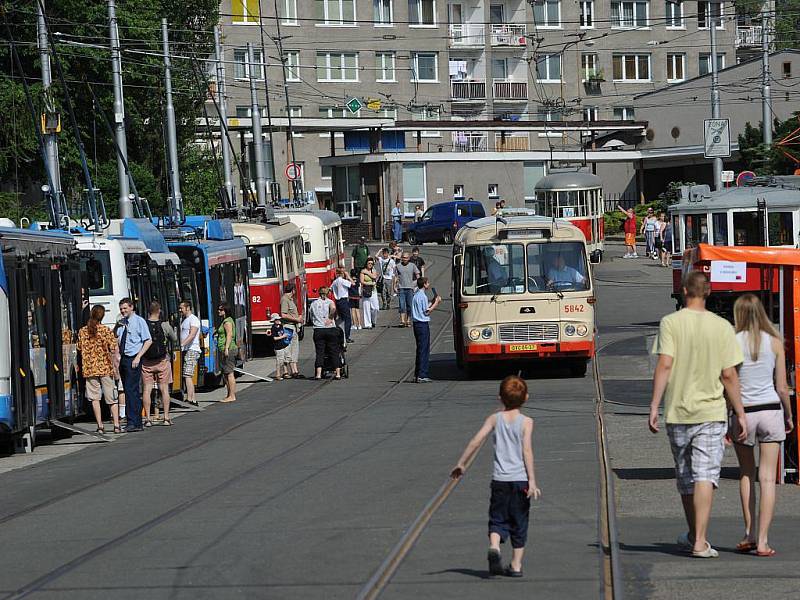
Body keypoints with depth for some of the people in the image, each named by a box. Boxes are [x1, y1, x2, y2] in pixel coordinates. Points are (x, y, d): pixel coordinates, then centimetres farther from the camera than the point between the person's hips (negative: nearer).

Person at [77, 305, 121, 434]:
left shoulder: (82, 331, 1)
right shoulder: (106, 330, -7)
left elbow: (80, 349, 8)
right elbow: (114, 349, -10)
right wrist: (114, 364, 4)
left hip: (89, 368, 2)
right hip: (105, 368, -2)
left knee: (94, 397, 6)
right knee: (112, 398, 6)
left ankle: (100, 426, 1)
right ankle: (116, 425, 5)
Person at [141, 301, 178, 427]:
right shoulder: (164, 325, -7)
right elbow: (174, 339, 8)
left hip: (146, 362, 0)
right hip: (162, 361, 0)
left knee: (147, 390, 3)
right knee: (164, 389, 7)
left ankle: (147, 419, 1)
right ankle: (166, 417, 6)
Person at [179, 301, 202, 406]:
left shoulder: (193, 319, -9)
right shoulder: (184, 320, 20)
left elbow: (192, 335, -21)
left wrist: (182, 344, -31)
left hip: (191, 350, -10)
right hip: (185, 350, 10)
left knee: (187, 375, -16)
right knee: (186, 376, 8)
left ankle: (189, 399, -19)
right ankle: (193, 399, 11)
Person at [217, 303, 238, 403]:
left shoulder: (227, 321, -11)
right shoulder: (224, 321, 20)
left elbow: (229, 334, -21)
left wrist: (226, 348, -28)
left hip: (228, 349, -11)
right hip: (225, 350, 11)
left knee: (229, 373, -10)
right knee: (225, 374, 13)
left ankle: (232, 396, -11)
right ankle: (229, 395, 18)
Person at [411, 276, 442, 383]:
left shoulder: (416, 295, 14)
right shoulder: (422, 296, -15)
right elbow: (427, 312, -14)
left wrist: (432, 302, 17)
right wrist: (436, 303, -6)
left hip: (417, 324, 9)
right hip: (423, 324, -9)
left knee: (420, 349, 14)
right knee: (424, 350, -6)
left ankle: (417, 375, 16)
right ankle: (422, 375, -8)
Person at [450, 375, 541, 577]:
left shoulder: (494, 419, 3)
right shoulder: (526, 422, -2)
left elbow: (476, 441, -4)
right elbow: (527, 451, -10)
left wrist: (461, 464, 4)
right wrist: (532, 481, -11)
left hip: (499, 479, 1)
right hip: (520, 479, -1)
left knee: (498, 519, 7)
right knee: (519, 523, 10)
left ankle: (494, 547, -22)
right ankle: (516, 565, 11)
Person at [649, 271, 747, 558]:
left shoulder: (670, 322, -4)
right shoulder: (721, 327, -2)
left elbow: (665, 365, -12)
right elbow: (729, 375, -3)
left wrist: (654, 406, -9)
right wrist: (740, 414, 4)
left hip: (677, 411, 1)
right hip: (711, 411, -1)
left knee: (685, 477, 15)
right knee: (705, 476, -5)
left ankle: (694, 536, 30)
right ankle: (699, 542, -14)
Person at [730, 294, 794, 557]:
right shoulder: (774, 342, -1)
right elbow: (782, 387, 1)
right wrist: (789, 416, 15)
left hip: (742, 413, 0)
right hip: (770, 411, 0)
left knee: (746, 474, 18)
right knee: (767, 478, 1)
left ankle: (749, 534, 16)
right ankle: (762, 540, -5)